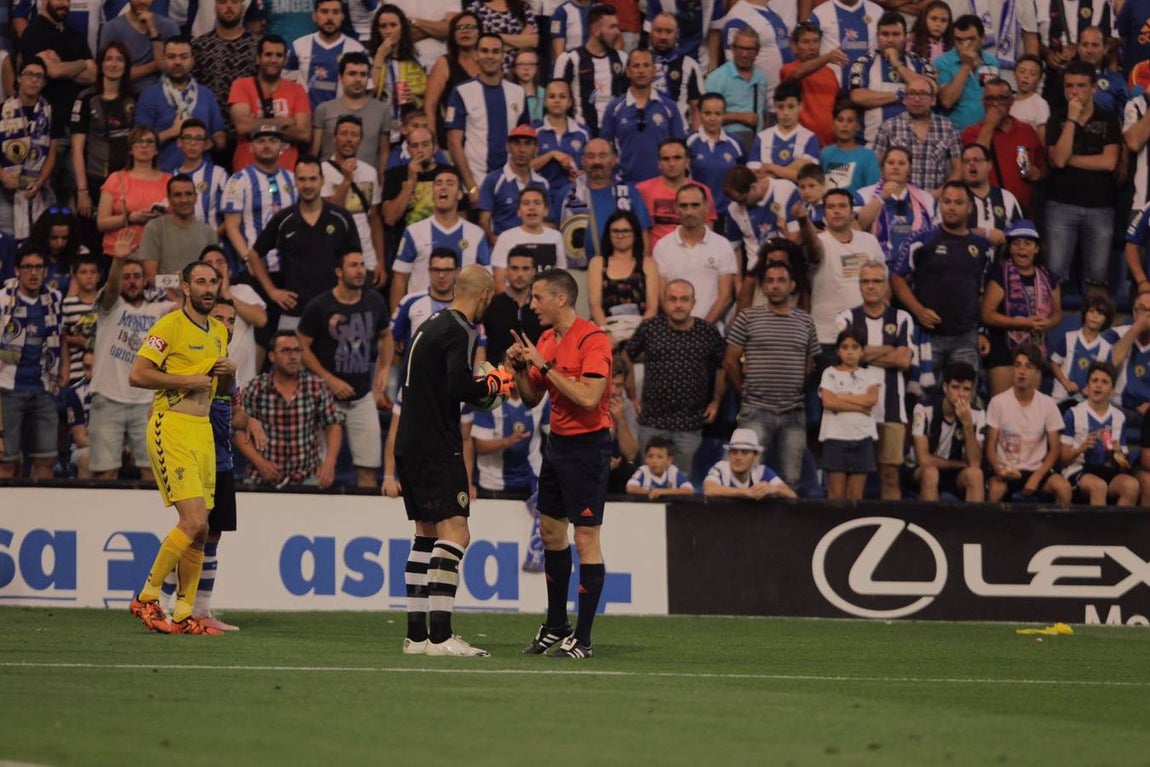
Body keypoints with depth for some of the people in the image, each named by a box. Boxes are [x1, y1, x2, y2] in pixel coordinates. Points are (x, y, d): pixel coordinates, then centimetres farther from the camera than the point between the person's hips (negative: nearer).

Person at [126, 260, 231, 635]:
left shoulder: (219, 331, 16)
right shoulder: (170, 326, -7)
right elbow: (137, 375, -14)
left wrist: (229, 374, 5)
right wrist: (188, 380, -15)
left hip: (203, 431, 8)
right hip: (171, 430, -8)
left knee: (199, 531, 4)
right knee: (194, 521, -17)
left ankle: (183, 614, 9)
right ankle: (147, 597, -4)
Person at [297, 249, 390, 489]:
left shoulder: (374, 302, 3)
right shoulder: (319, 307, -10)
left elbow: (385, 336, 19)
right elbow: (302, 347, -6)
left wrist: (383, 368, 3)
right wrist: (330, 379, -13)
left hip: (362, 395, 3)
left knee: (368, 468, -1)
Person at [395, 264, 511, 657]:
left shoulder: (431, 326, 17)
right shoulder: (460, 331, -12)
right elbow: (458, 387, -24)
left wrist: (485, 387, 23)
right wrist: (494, 384, -7)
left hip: (411, 446, 10)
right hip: (437, 447, -10)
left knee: (426, 535, 13)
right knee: (454, 533, -12)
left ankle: (416, 635, 13)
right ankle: (440, 635, -19)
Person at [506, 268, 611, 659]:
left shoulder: (592, 340, -16)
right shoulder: (546, 340, 10)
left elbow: (588, 397, -26)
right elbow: (531, 397, 17)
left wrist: (545, 365, -21)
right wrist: (520, 366, -2)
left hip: (587, 446, -9)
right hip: (557, 442, 9)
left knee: (586, 540, -7)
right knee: (551, 532, 14)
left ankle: (583, 639, -6)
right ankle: (555, 627, 26)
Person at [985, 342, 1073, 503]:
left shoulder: (1047, 404, 1)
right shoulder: (998, 402, -3)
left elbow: (1055, 448, 2)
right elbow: (990, 446, -1)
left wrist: (1036, 477, -13)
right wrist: (999, 470, -22)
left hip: (1036, 470, 2)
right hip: (1006, 470, -2)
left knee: (1063, 487, -27)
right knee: (995, 489, -36)